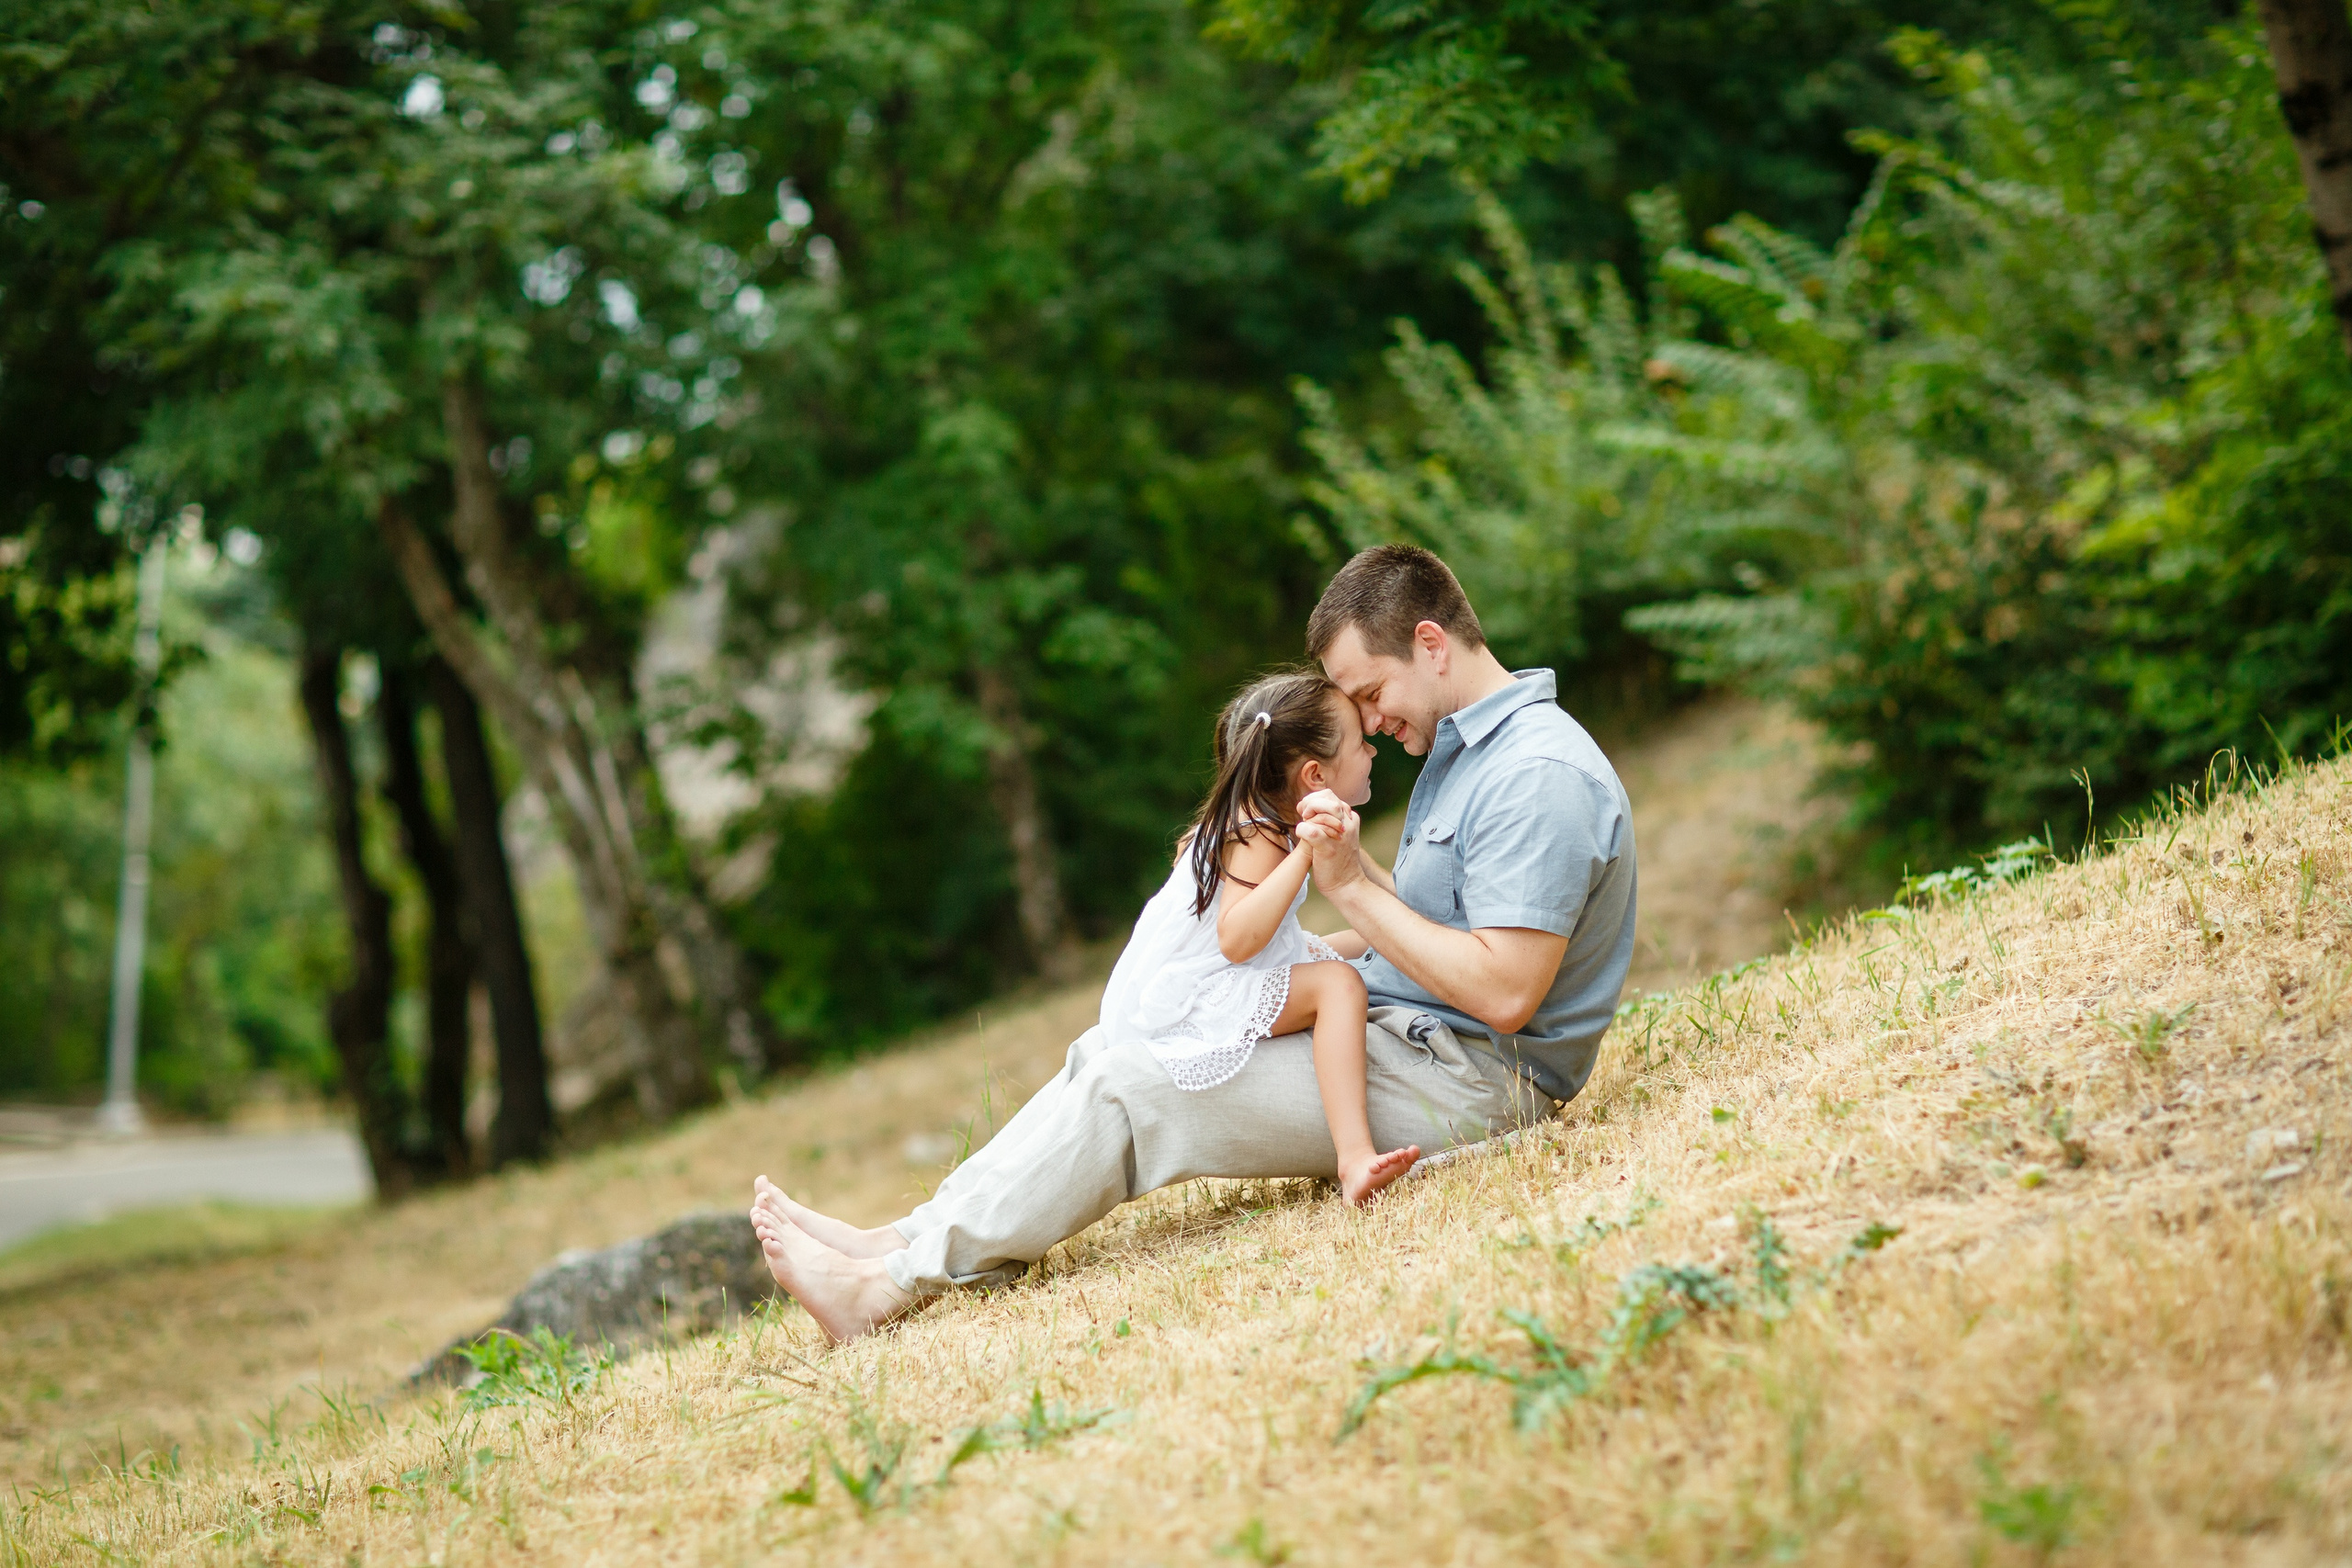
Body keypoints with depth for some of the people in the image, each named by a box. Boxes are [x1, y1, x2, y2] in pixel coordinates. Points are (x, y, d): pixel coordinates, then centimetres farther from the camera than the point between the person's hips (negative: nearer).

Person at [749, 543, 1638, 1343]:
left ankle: (900, 1282, -6)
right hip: (1391, 1035, 10)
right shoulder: (1459, 745, 15)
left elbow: (1503, 994, -26)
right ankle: (909, 1241, 2)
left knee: (1130, 1092, -13)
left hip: (1460, 1082, -10)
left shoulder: (1539, 776, -19)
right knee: (1116, 1048, 5)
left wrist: (1351, 887, -22)